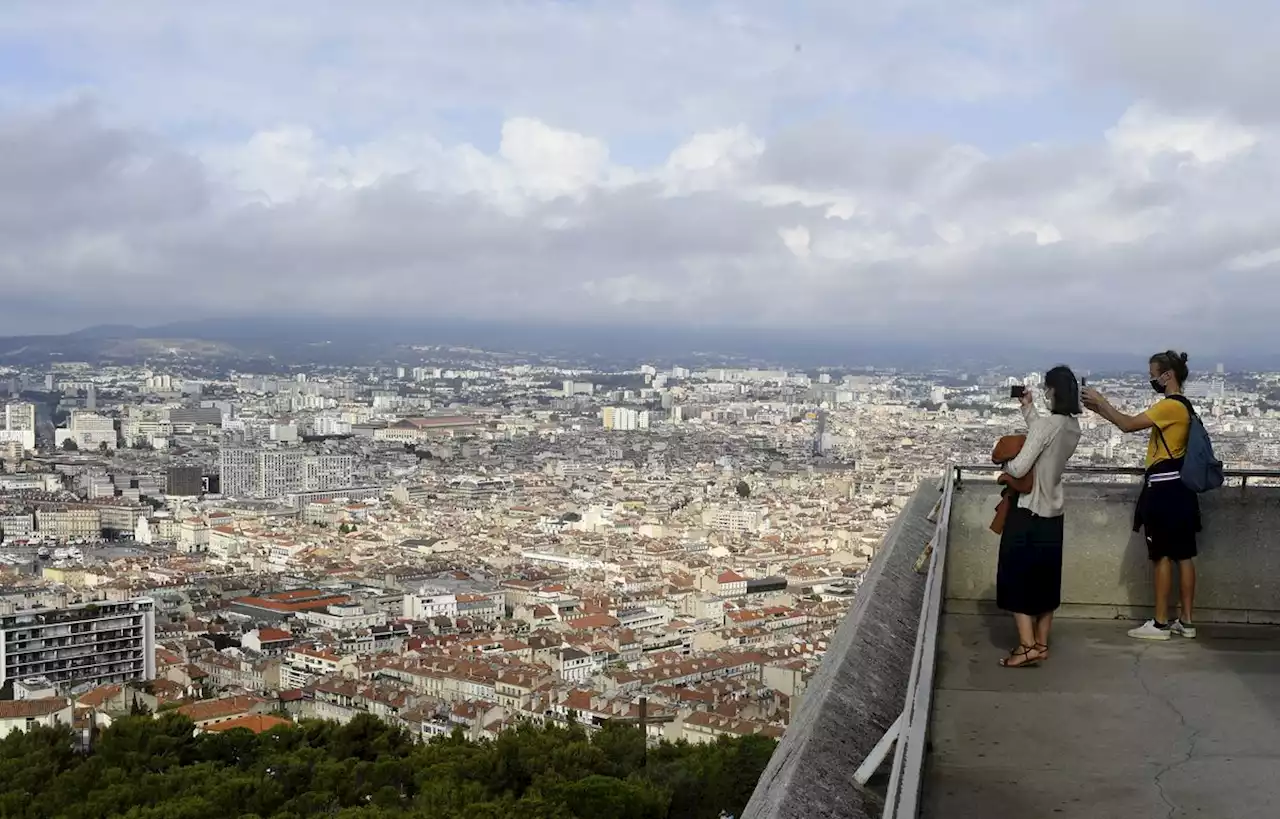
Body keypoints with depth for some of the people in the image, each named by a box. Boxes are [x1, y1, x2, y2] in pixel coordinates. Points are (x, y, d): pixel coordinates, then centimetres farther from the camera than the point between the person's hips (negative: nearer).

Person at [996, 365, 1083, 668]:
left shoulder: (1047, 424, -22)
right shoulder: (1073, 427, 2)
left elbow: (1019, 468, -23)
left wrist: (1005, 464, -2)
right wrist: (1028, 408, 21)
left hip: (1028, 513, -8)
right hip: (1052, 514, 8)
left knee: (1016, 577, 1)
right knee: (1045, 578, 15)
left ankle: (1027, 646, -4)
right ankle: (1041, 643, 21)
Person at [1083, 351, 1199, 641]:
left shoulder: (1171, 405, -17)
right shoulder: (1180, 405, 15)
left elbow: (1129, 424, -18)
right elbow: (1135, 423, 18)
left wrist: (1101, 402, -8)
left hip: (1165, 488, -10)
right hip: (1178, 486, 10)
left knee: (1162, 555, -4)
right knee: (1183, 554, 10)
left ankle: (1160, 623, 1)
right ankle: (1186, 621, 15)